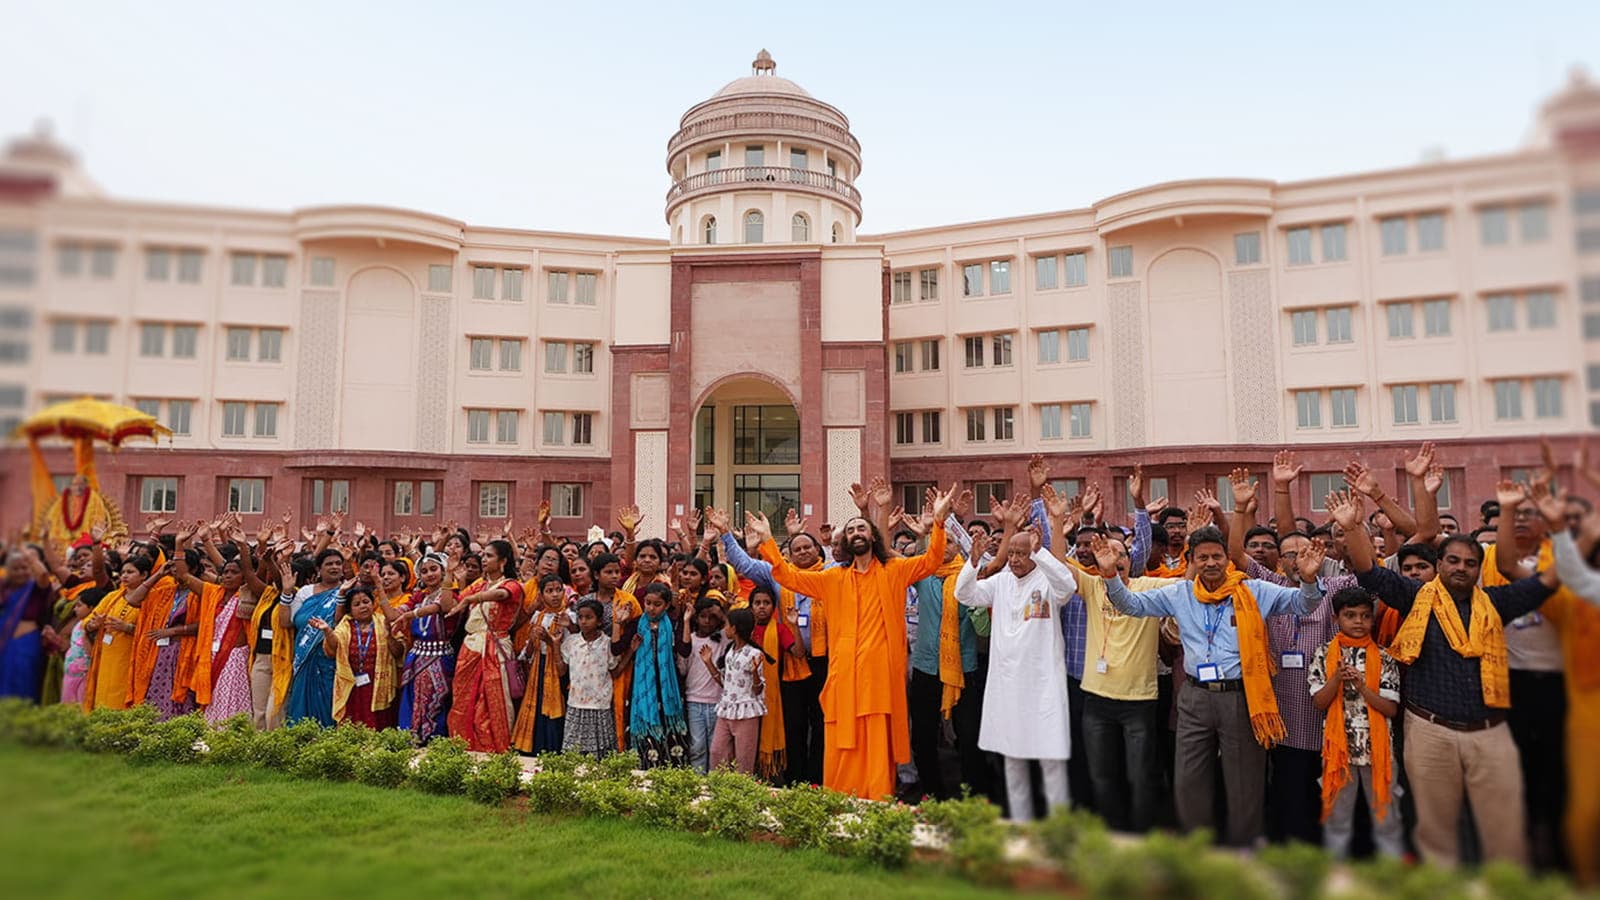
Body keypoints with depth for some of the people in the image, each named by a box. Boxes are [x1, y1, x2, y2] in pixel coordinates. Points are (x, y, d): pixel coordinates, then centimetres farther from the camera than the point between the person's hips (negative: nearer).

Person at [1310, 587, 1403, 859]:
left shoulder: (1383, 657, 0)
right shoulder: (1324, 654, 0)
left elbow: (1391, 709, -4)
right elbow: (1319, 702, -5)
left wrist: (1362, 687, -18)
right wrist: (1338, 678, -19)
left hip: (1377, 746, 0)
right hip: (1338, 746, 0)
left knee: (1386, 815, 9)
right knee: (1337, 817, 10)